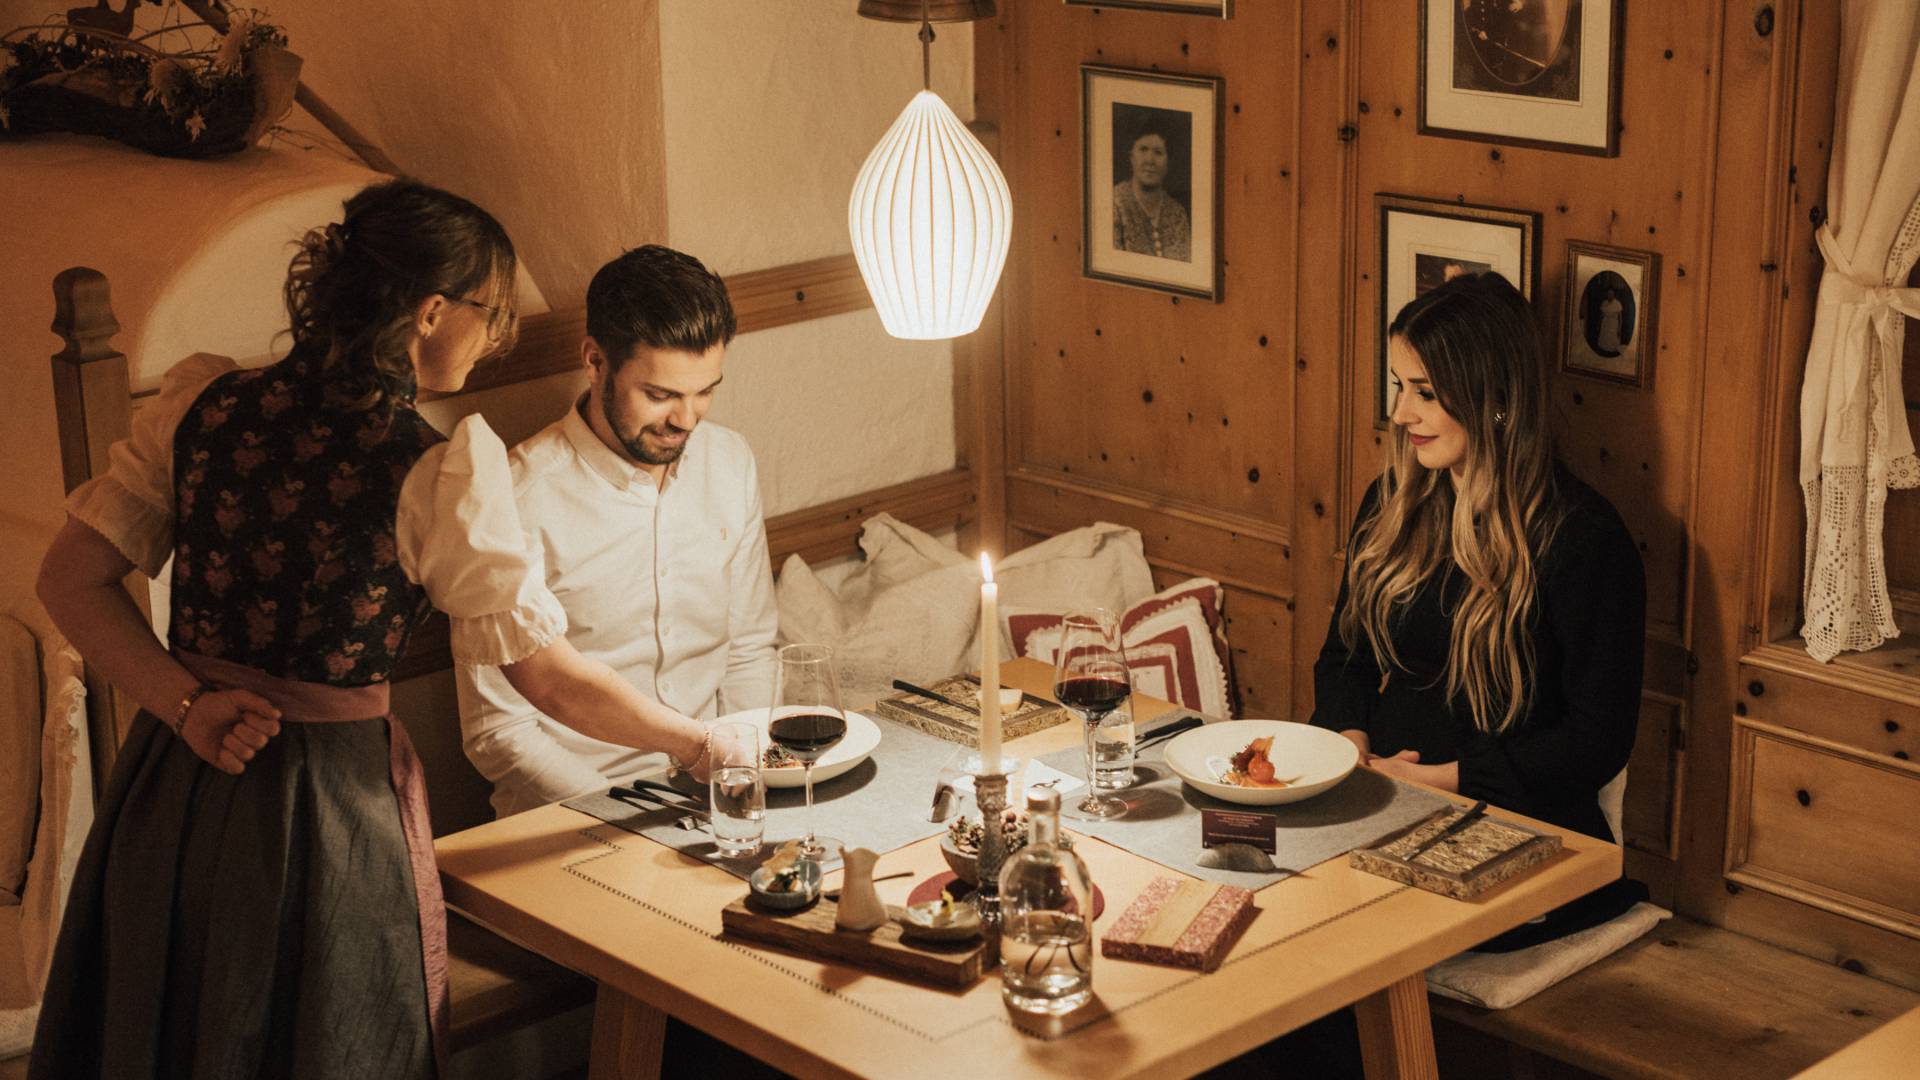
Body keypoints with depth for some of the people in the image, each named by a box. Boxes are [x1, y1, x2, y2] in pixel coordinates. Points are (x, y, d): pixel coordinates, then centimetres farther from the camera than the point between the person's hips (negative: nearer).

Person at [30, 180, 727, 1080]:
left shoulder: (204, 404, -3)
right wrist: (702, 744, 2)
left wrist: (187, 704, -8)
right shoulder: (440, 474, -18)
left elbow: (71, 581, -2)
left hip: (175, 788, 5)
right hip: (327, 809, -5)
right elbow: (550, 679, -12)